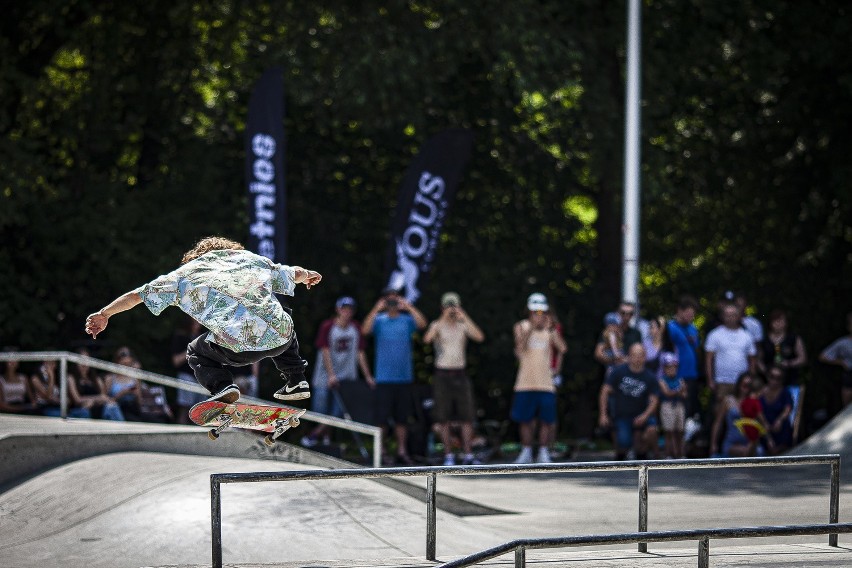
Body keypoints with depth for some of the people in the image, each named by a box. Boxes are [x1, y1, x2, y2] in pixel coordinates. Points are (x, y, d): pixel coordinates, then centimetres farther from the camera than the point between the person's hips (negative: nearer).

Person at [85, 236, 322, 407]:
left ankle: (222, 386, 0)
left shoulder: (186, 274, 19)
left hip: (239, 348, -4)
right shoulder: (251, 258, 26)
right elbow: (293, 273, 39)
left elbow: (137, 295, 17)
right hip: (281, 339, 4)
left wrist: (104, 314, 28)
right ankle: (296, 381, 29)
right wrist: (308, 275, 62)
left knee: (196, 352, 27)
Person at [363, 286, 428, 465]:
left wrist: (408, 307, -11)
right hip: (384, 377, -2)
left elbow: (422, 323, -10)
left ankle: (402, 451, 11)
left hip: (404, 377, 2)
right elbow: (366, 329, -16)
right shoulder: (379, 320, 3)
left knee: (402, 417, 6)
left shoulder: (406, 320, 8)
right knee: (382, 416, -3)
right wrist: (376, 309, -19)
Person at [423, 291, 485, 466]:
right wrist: (444, 319, -20)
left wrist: (465, 318, -12)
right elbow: (427, 339, -19)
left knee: (467, 416, -4)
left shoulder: (463, 326, 8)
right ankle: (448, 456, 5)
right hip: (442, 374, -2)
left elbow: (479, 337, -9)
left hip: (460, 374, 2)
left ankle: (468, 455, -2)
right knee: (443, 417, -1)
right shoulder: (437, 325, 2)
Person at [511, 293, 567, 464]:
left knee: (546, 420, 2)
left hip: (546, 384, 1)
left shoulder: (550, 329, 5)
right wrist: (532, 327, -24)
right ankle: (526, 452, 17)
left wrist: (552, 330, -18)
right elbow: (520, 348, -17)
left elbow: (562, 348, -9)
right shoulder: (522, 327, 2)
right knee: (526, 420, 4)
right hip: (525, 384, -1)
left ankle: (543, 453, 13)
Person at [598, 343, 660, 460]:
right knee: (623, 445, -18)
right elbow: (605, 391, -2)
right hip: (621, 416, -1)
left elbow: (654, 401, -6)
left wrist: (645, 416, -24)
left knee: (651, 429, -30)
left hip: (641, 416, 1)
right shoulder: (619, 372, -4)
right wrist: (603, 415, -9)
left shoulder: (650, 378, -4)